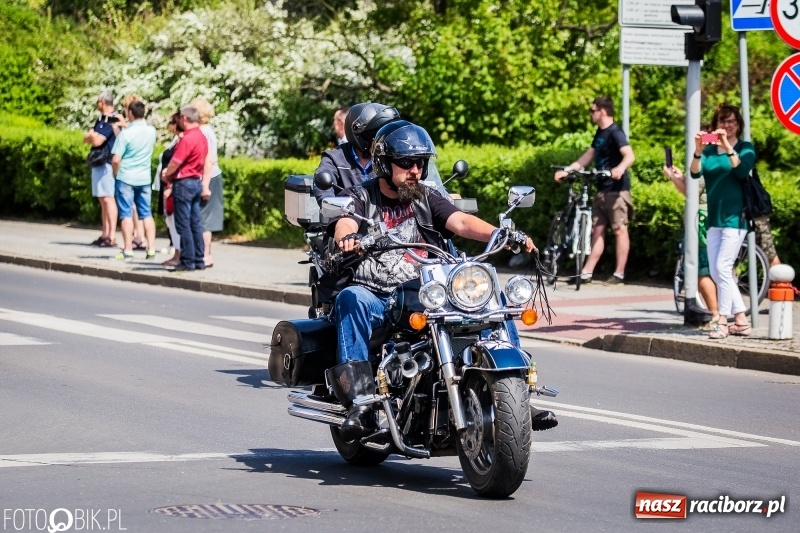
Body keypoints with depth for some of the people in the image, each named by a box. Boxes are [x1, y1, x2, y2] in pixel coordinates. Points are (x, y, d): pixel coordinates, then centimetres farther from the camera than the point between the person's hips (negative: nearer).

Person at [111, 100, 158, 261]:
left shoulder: (125, 134, -16)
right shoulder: (151, 131, -1)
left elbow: (116, 160, -18)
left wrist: (116, 174, 1)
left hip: (126, 177, -5)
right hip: (144, 178, 5)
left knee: (126, 214, 0)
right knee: (146, 214, 10)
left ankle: (128, 251, 0)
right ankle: (151, 249, 8)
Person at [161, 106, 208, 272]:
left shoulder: (187, 139, -18)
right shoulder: (201, 137, 10)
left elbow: (175, 162, -17)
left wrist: (166, 175, 2)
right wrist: (170, 171, 6)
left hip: (184, 182, -9)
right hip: (197, 182, 9)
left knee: (183, 224, -4)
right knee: (195, 223, 11)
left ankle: (187, 261, -4)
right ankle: (198, 260, 13)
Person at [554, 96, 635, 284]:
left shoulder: (615, 133, -13)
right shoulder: (600, 132, 15)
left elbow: (629, 155, -26)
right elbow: (589, 155, 20)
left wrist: (620, 168, -46)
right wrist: (567, 170, 13)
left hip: (617, 189, -9)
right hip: (602, 189, 9)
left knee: (619, 230, -3)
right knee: (597, 229, 8)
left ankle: (619, 274, -1)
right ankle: (586, 272, 8)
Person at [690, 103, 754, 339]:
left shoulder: (745, 148, -1)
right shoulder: (709, 150, 8)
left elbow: (743, 171, -20)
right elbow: (695, 173, -8)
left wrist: (728, 147, -30)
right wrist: (698, 150, -25)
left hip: (734, 216, -6)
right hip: (714, 217, 6)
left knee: (723, 268, -13)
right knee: (716, 272, 5)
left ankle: (723, 322, -6)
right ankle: (741, 320, 13)